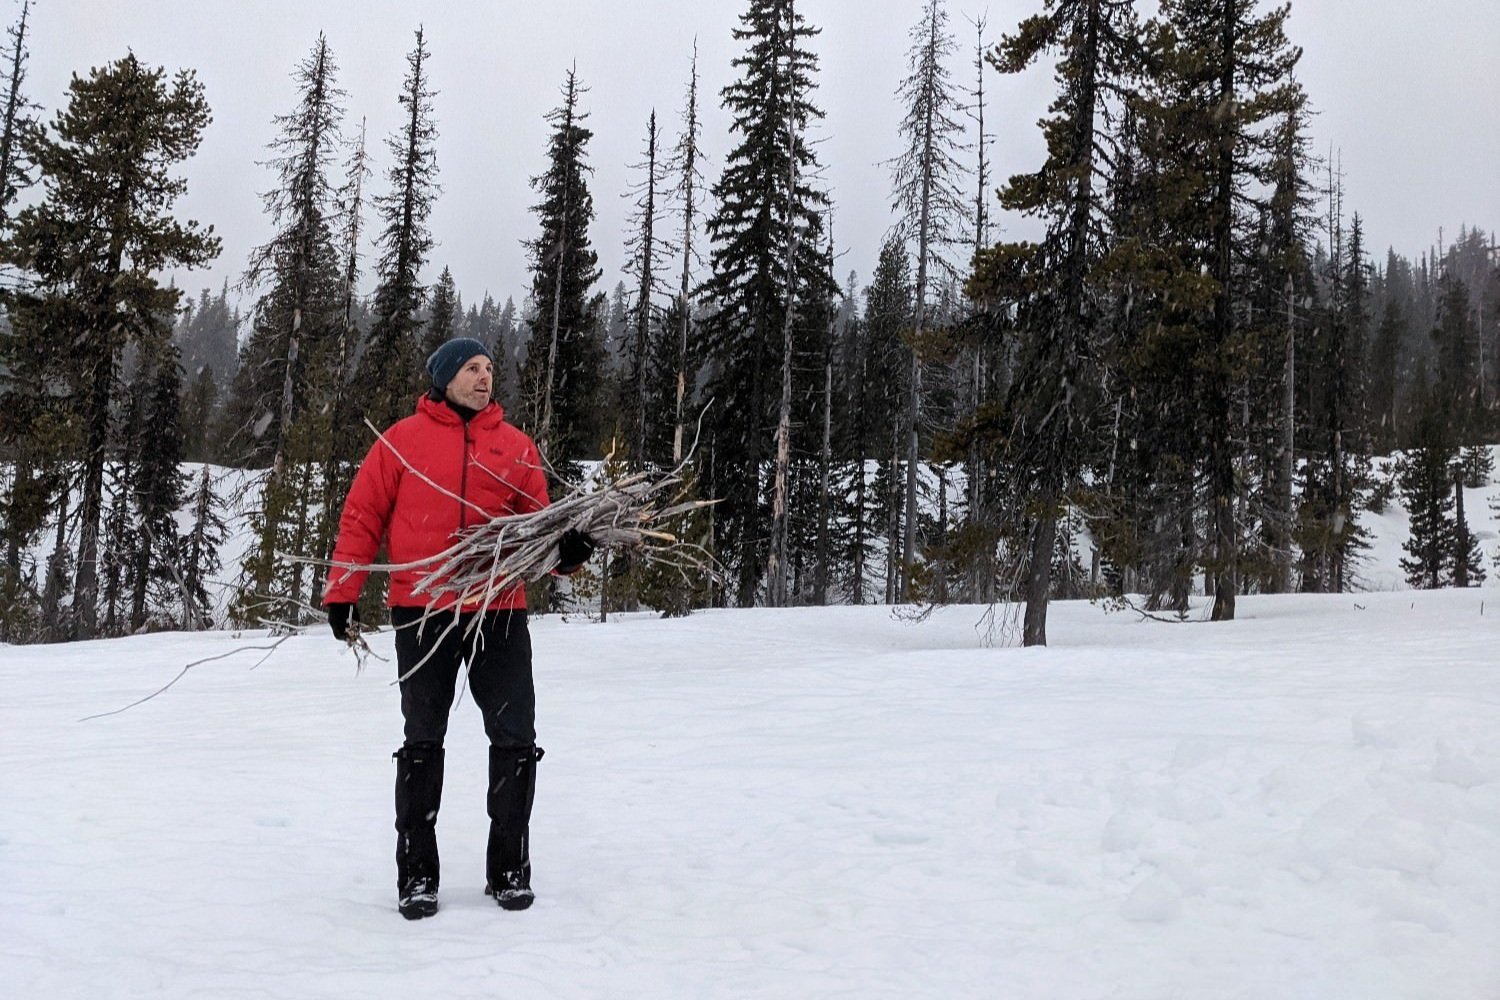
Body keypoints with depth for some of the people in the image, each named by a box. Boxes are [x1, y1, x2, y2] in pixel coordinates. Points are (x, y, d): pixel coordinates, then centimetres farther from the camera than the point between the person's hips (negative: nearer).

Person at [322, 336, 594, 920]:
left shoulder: (516, 446, 10)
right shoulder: (403, 439, 4)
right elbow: (362, 517, 5)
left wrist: (564, 550, -12)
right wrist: (342, 592, 0)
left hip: (500, 612, 2)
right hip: (422, 613, -2)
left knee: (515, 741, 3)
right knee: (422, 744, 7)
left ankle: (510, 869, 17)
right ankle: (416, 874, 18)